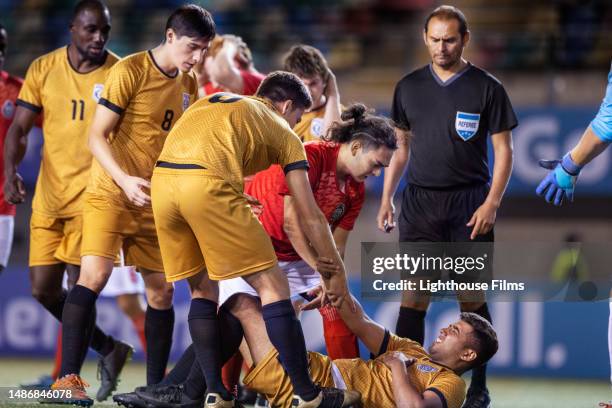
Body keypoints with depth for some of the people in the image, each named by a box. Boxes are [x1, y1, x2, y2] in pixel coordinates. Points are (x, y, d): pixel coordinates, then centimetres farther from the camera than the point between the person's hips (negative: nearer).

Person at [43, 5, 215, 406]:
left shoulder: (188, 84, 9)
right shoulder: (130, 71, -11)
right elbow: (97, 136, -12)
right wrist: (125, 180, -24)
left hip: (156, 203, 7)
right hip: (111, 194, -7)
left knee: (162, 290, 5)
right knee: (95, 275, -21)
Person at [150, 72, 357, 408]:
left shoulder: (211, 102, 35)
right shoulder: (283, 132, 21)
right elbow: (311, 217, 21)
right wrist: (337, 273, 30)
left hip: (161, 181, 5)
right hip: (208, 184, -5)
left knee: (202, 289, 22)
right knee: (272, 286, 5)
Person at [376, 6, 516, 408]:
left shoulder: (486, 88, -1)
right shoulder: (409, 87, 9)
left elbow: (503, 150, -1)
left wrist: (491, 203, -11)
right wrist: (387, 199, 10)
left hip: (469, 204, -3)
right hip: (419, 202, 3)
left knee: (472, 297, 1)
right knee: (413, 297, -3)